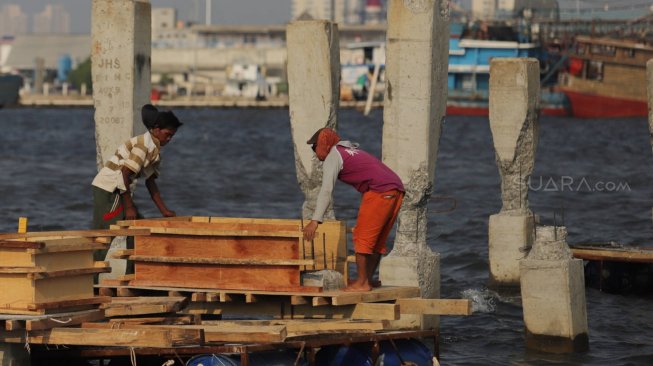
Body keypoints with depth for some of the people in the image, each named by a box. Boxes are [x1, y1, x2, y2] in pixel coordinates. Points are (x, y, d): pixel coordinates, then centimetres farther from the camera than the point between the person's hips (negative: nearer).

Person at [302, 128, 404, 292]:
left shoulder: (333, 157, 1)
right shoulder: (351, 151, 29)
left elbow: (326, 190, -10)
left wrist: (315, 221, -15)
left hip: (379, 191, -9)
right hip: (396, 188, 9)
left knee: (362, 236, -4)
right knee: (377, 238, 15)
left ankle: (362, 282, -4)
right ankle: (368, 279, 19)